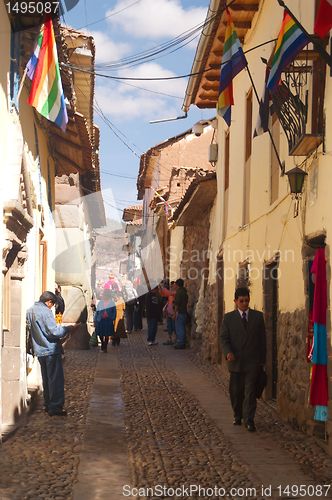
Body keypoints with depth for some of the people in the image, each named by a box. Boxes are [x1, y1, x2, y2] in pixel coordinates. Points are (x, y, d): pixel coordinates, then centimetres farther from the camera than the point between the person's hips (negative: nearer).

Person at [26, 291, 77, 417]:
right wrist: (69, 328, -10)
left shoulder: (30, 311, 8)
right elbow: (54, 332, -22)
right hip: (51, 350, -8)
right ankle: (55, 407, -2)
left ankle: (48, 405, 23)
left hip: (39, 351, 8)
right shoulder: (45, 311, -18)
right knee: (56, 379, -2)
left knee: (46, 379, 17)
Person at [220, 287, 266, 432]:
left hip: (253, 362, -1)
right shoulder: (228, 318, 4)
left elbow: (262, 338, 8)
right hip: (236, 361, 1)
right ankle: (238, 416, 28)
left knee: (250, 391, -5)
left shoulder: (258, 316, 5)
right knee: (236, 392, 10)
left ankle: (249, 420, -3)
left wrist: (262, 359, 5)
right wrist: (228, 352, -19)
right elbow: (224, 338, -1)